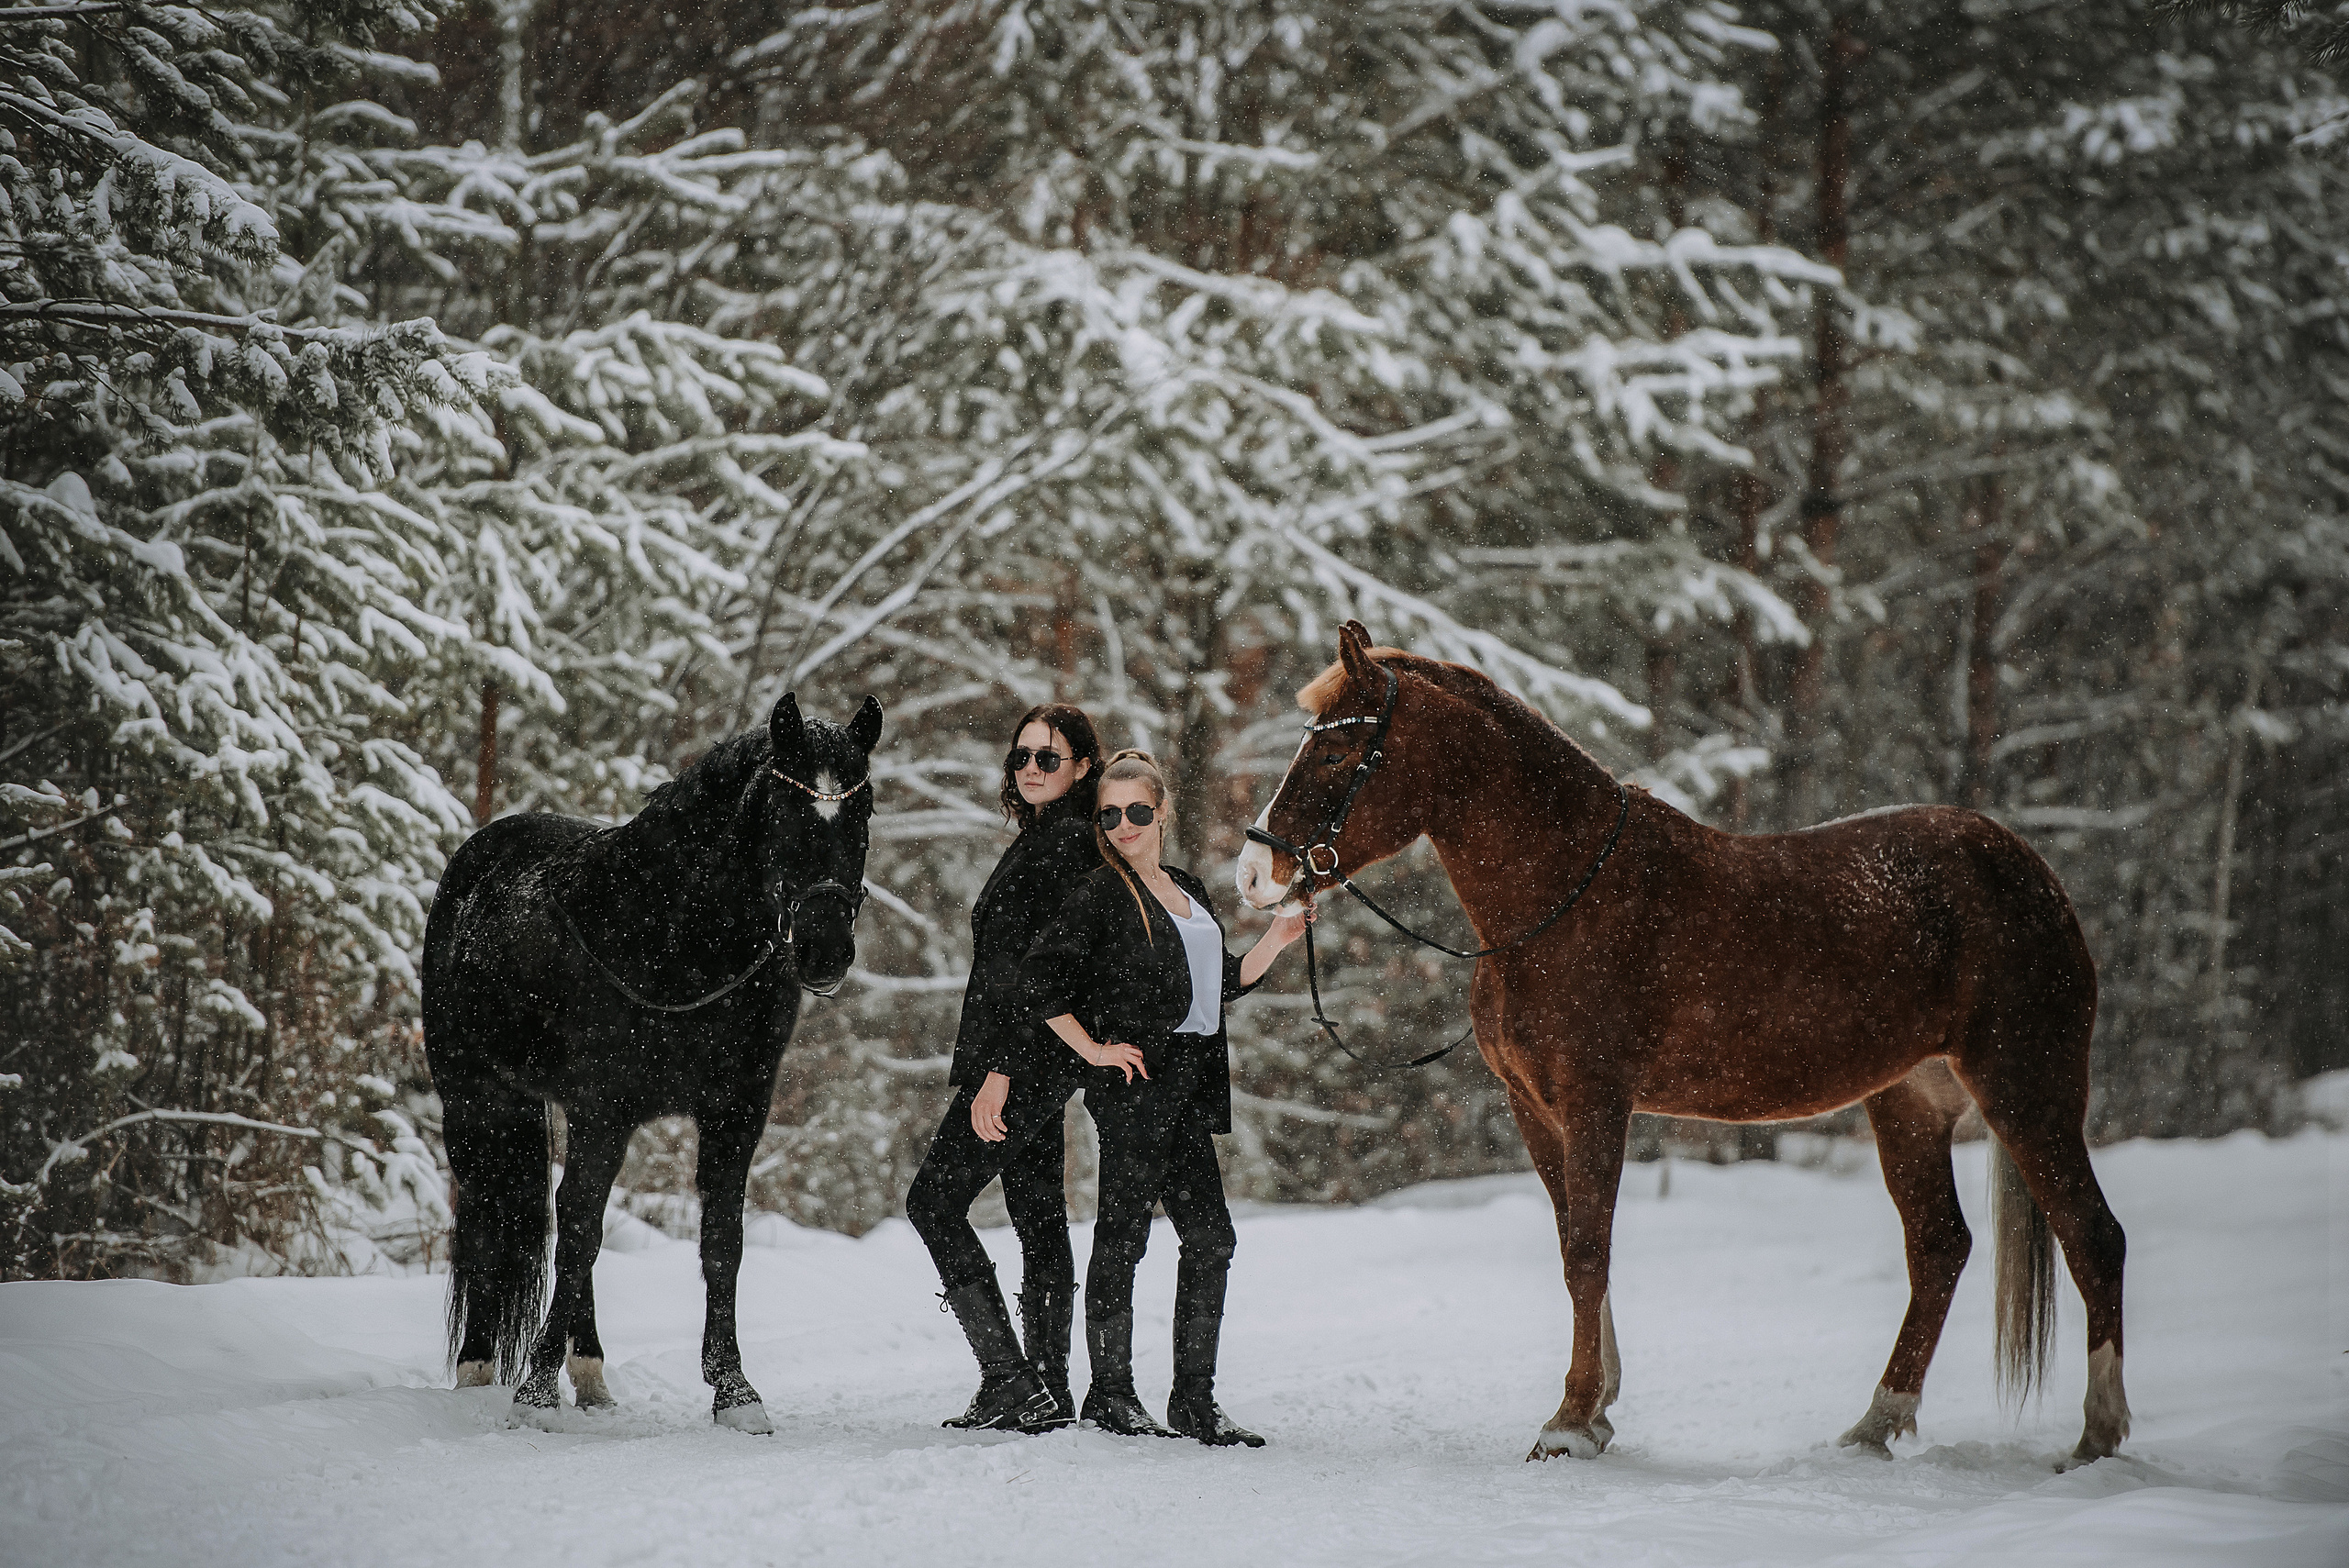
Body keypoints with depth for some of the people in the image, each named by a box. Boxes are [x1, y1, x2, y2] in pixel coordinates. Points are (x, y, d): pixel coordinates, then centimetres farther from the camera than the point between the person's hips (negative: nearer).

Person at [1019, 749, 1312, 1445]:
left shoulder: (1190, 892, 17)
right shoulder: (1099, 894, -6)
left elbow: (1222, 983, 24)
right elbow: (1040, 979, -12)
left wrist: (1275, 941, 12)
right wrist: (1094, 1050, -12)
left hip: (1188, 1086, 8)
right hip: (1134, 1080, -8)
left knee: (1211, 1237, 6)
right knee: (1122, 1233, -3)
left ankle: (1194, 1400, 12)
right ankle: (1110, 1392, 5)